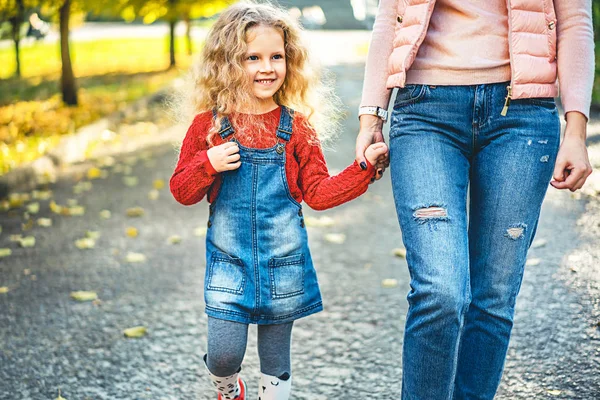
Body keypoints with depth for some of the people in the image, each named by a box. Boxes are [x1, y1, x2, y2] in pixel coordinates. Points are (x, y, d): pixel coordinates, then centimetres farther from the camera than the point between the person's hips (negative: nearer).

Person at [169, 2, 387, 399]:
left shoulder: (296, 127, 1)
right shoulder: (209, 125, -2)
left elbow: (318, 192, 4)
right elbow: (182, 191, 2)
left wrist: (364, 166, -7)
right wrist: (208, 165, -17)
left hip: (283, 262, 1)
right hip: (229, 261, -1)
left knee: (276, 360, 9)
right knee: (224, 353, -1)